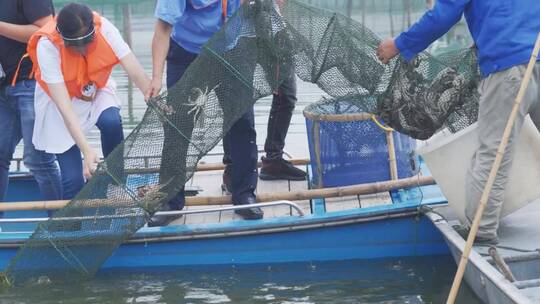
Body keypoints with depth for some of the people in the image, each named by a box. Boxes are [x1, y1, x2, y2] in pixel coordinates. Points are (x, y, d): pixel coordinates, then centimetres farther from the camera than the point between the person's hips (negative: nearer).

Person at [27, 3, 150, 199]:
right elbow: (64, 105, -36)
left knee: (112, 122, -30)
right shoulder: (47, 45, -33)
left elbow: (137, 74, -27)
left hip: (97, 91, 2)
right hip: (60, 97, -2)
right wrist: (87, 150, -44)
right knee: (73, 178, -12)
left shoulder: (104, 28, -28)